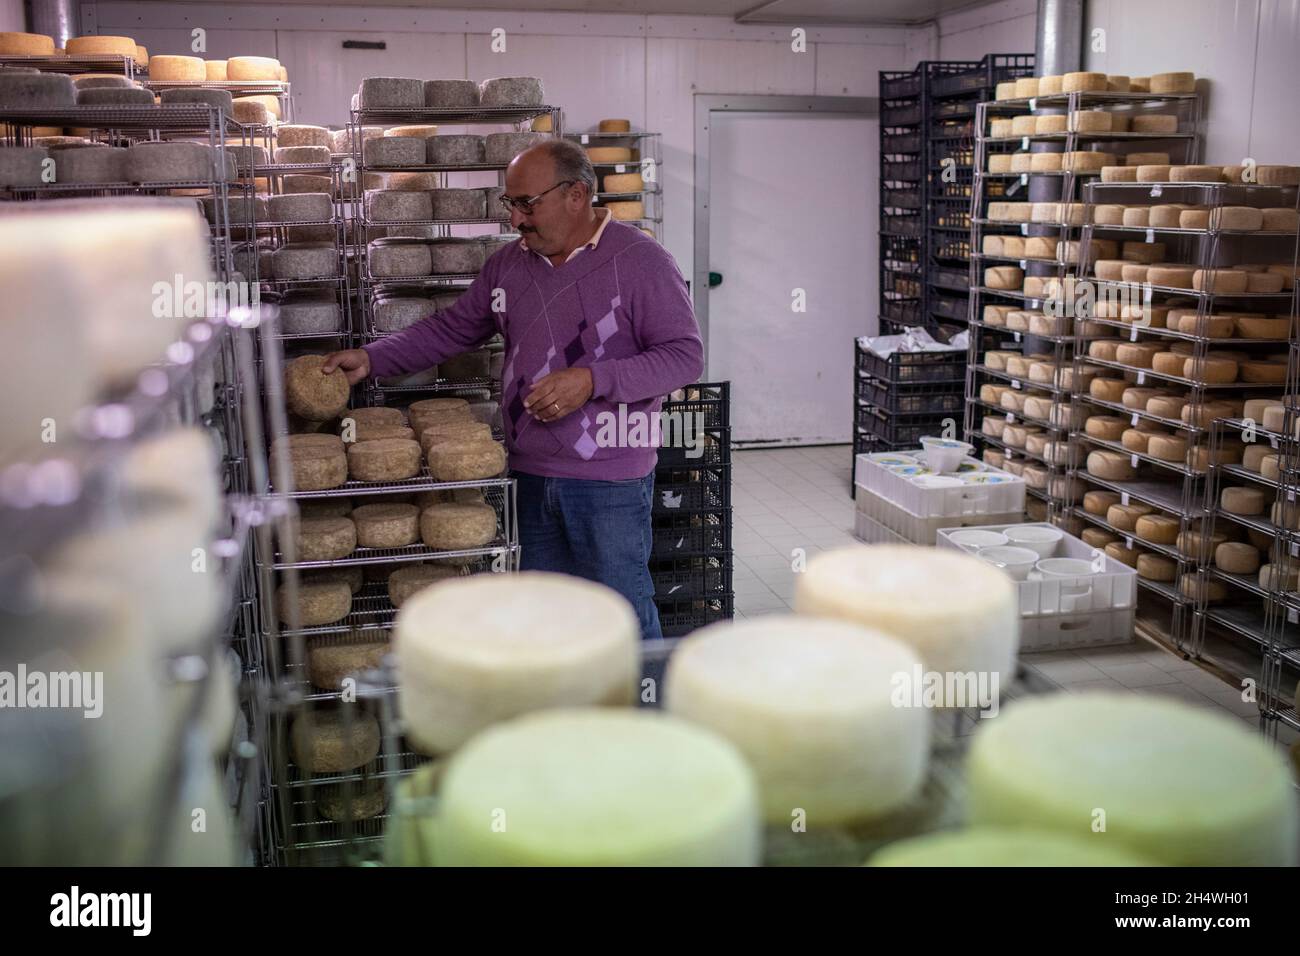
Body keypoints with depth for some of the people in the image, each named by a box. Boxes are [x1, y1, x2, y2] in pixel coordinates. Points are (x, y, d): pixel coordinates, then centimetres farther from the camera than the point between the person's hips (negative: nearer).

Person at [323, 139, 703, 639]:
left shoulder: (639, 259, -10)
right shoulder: (508, 264, 9)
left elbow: (684, 355, -13)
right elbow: (450, 329, 16)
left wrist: (592, 381, -22)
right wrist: (370, 359, 5)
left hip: (609, 480, -6)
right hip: (533, 473, 6)